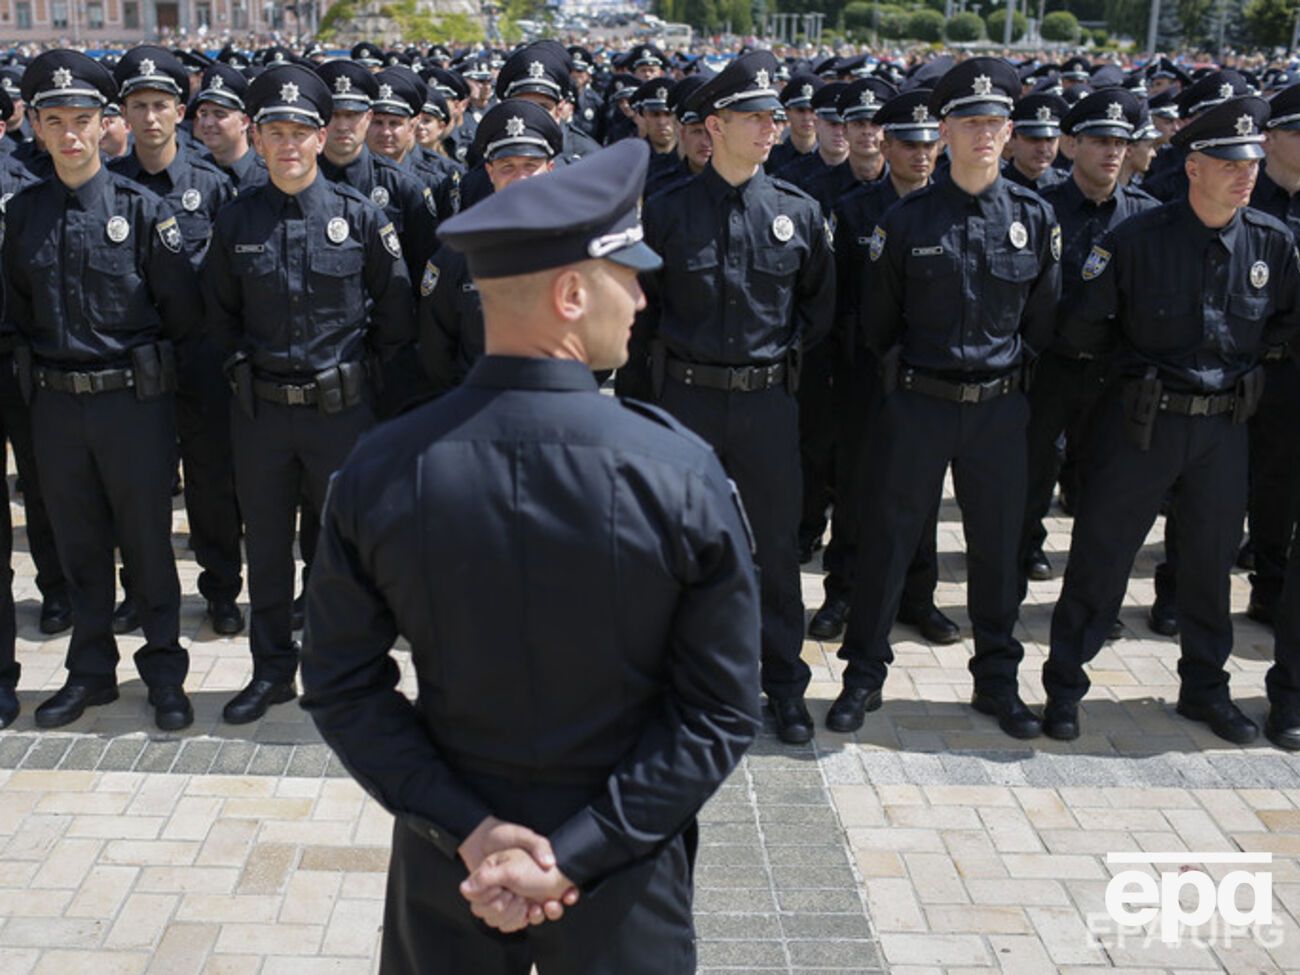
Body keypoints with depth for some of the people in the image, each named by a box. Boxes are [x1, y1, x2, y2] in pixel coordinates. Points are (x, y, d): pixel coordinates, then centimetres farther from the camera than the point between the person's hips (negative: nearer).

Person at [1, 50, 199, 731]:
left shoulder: (141, 208, -7)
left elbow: (182, 310, -4)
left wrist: (136, 357, 5)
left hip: (134, 400, -3)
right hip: (55, 403, 4)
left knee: (148, 541, 6)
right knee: (78, 545, 13)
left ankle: (163, 671, 21)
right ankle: (91, 670, 28)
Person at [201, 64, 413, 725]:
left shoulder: (360, 216, -5)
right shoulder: (235, 221, 1)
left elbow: (395, 309, 2)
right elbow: (218, 312, 13)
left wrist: (363, 366, 4)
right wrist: (241, 366, 6)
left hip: (341, 405, -2)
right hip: (259, 409, 2)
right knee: (266, 545, 12)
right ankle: (272, 670, 28)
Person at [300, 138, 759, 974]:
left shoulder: (380, 472, -14)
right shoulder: (683, 474, -20)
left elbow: (343, 686, -9)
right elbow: (723, 711, -17)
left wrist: (466, 828, -10)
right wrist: (580, 854, -15)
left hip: (445, 869, 2)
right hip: (626, 880, -1)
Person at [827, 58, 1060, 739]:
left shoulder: (1034, 216, 1)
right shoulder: (907, 218, -4)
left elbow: (1044, 319, 9)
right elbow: (877, 321, 5)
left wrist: (1013, 370, 9)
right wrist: (901, 372, 7)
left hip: (1000, 407, 2)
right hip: (917, 403, -2)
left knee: (997, 545, 11)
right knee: (888, 538, 5)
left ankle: (997, 680, 27)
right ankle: (864, 676, 19)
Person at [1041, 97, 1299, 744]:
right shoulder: (1136, 240, -11)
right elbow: (1080, 330, -7)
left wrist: (1240, 350, 3)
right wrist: (1139, 347, 3)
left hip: (1225, 424, 4)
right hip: (1142, 422, -3)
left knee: (1212, 557, 13)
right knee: (1101, 553, 3)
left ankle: (1205, 688, 30)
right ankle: (1064, 686, 16)